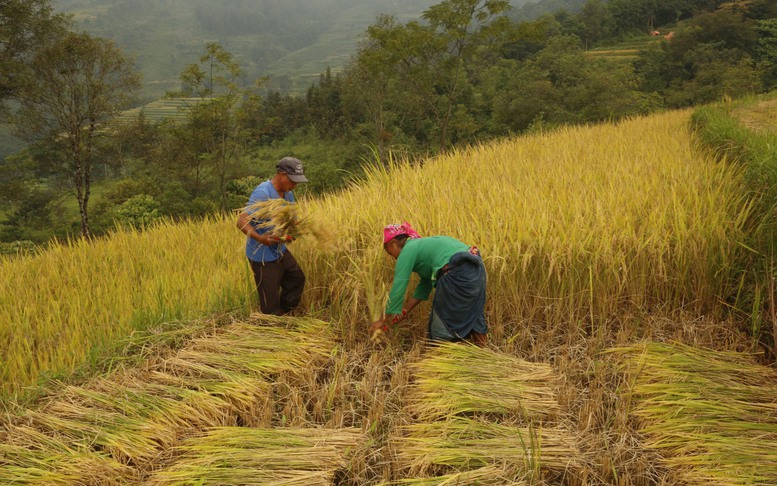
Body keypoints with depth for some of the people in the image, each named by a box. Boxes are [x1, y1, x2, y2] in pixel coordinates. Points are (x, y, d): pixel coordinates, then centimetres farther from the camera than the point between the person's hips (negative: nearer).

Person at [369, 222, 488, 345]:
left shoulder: (407, 251, 3)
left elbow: (398, 288, 2)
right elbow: (425, 284, 29)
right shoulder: (423, 246, 28)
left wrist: (383, 320, 10)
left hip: (457, 274, -9)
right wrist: (404, 311, 29)